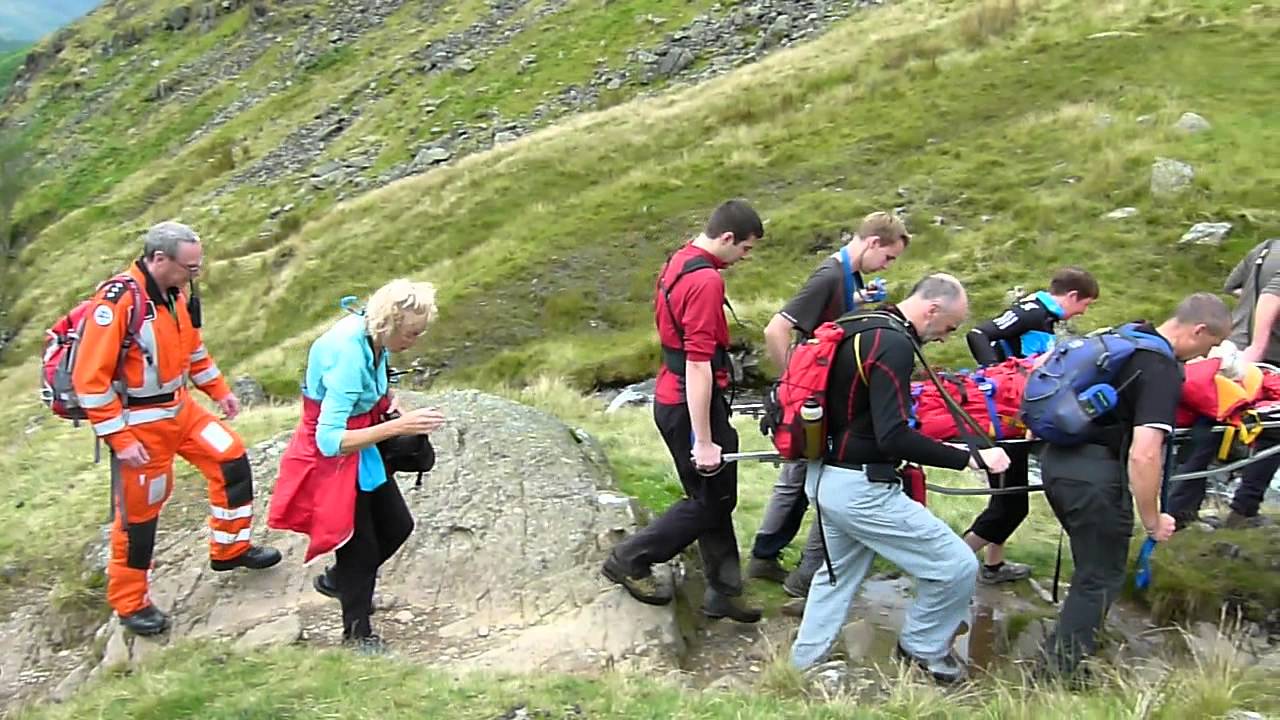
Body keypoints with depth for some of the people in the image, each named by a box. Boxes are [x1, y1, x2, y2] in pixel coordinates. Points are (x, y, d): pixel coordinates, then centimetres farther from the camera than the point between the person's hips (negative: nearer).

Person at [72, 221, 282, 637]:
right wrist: (119, 439, -24)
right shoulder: (117, 301, -27)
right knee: (139, 512, 5)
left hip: (179, 408, 8)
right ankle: (129, 603, 23)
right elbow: (90, 378, -25)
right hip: (138, 423, -8)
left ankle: (230, 550, 27)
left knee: (231, 460, 9)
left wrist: (219, 390, 15)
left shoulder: (176, 294, -2)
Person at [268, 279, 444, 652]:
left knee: (397, 525, 19)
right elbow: (329, 440, -36)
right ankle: (357, 632, 28)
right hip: (333, 458, -8)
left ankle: (337, 579, 44)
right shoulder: (348, 357, -35)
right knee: (360, 544, 5)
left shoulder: (370, 335, -10)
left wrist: (390, 404, -3)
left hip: (362, 447, 8)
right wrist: (396, 426, -38)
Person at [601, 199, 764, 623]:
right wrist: (703, 441, -24)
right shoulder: (706, 281, -22)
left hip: (672, 398, 10)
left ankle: (723, 591, 24)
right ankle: (630, 560, 8)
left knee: (715, 497, 16)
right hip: (692, 405, -10)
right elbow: (698, 364, -26)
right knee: (711, 501, 2)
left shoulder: (679, 263, 10)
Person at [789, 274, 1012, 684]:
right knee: (956, 566, -2)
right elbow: (893, 436, -28)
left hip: (826, 477, 10)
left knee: (839, 572, 28)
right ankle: (923, 648, 19)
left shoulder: (862, 329, 9)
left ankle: (804, 664, 36)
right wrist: (970, 457, -25)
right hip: (861, 489, -10)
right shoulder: (894, 345, -21)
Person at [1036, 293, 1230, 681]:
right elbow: (1143, 456, -24)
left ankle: (1062, 654, 37)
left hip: (1057, 457, 9)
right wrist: (1153, 521, -13)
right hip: (1094, 474, -9)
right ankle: (1057, 673, 8)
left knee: (1092, 563, 26)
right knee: (1101, 577, 6)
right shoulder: (1163, 371, -17)